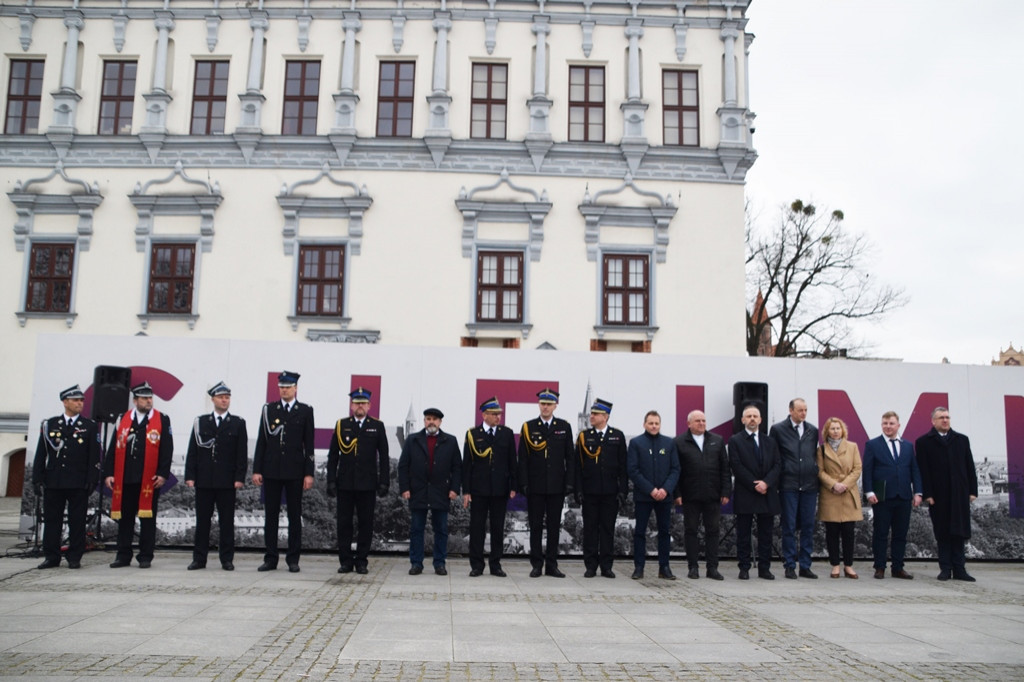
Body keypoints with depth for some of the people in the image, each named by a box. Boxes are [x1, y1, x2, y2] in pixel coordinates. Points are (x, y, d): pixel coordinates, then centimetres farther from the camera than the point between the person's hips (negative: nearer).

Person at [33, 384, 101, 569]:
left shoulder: (90, 427, 5)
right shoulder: (49, 425, 9)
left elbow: (94, 456, 2)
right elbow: (40, 454, 9)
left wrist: (91, 481, -6)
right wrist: (37, 479, 2)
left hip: (78, 484, -2)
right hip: (53, 482, 2)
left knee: (77, 521, 1)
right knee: (51, 520, 6)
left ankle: (75, 558, 9)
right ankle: (51, 557, 15)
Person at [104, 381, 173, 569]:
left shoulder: (162, 420, 4)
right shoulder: (123, 420, 10)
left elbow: (167, 450, 0)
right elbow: (113, 448, 9)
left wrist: (163, 474, -7)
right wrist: (108, 473, 2)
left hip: (150, 479, -2)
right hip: (124, 478, 2)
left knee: (147, 519, 3)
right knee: (124, 518, 8)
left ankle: (145, 557, 10)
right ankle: (123, 556, 16)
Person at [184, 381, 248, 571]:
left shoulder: (238, 423, 6)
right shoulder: (200, 422, 9)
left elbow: (242, 453, 2)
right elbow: (192, 451, 6)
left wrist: (239, 478, -6)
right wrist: (190, 476, -2)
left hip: (227, 482, -1)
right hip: (204, 480, 1)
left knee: (227, 521, 2)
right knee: (202, 520, 5)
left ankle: (227, 559, 8)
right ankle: (199, 559, 12)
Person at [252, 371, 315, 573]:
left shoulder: (305, 411, 4)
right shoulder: (268, 409, 8)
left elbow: (309, 444, 1)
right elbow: (261, 441, 7)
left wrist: (309, 473, -4)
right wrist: (257, 470, 1)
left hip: (294, 471, -2)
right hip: (271, 471, 2)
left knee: (295, 516, 3)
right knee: (270, 516, 5)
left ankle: (293, 559, 10)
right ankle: (271, 558, 13)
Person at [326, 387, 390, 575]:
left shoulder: (377, 426, 6)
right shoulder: (341, 425, 7)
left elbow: (384, 457, 5)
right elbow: (333, 456, 8)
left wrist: (384, 482, -2)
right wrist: (331, 481, 0)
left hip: (367, 484, -1)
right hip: (344, 483, 1)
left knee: (366, 523, 3)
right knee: (344, 523, 4)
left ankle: (362, 561, 12)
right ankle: (346, 561, 13)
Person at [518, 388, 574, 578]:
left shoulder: (564, 427, 6)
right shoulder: (528, 427, 3)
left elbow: (569, 457, 6)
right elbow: (522, 458, 2)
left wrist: (569, 482, 0)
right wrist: (523, 483, -5)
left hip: (557, 486, 1)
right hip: (535, 486, -1)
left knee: (554, 526, 6)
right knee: (536, 526, 4)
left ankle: (551, 565, 13)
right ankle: (536, 565, 11)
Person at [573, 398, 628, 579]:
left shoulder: (618, 436, 5)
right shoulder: (584, 436, 5)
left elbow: (623, 465, 4)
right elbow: (577, 465, 4)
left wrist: (623, 490, -2)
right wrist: (578, 490, -3)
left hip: (610, 492, 0)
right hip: (589, 492, 0)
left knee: (608, 528, 5)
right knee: (590, 528, 4)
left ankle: (606, 566, 12)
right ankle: (590, 566, 10)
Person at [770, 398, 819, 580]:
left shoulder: (812, 430, 10)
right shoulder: (778, 429, -1)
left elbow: (815, 455, 16)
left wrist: (815, 477, 9)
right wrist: (774, 479, -1)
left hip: (809, 485, 4)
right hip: (788, 485, -4)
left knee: (808, 527, 6)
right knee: (789, 527, 0)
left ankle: (805, 566, 15)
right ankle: (790, 566, 8)